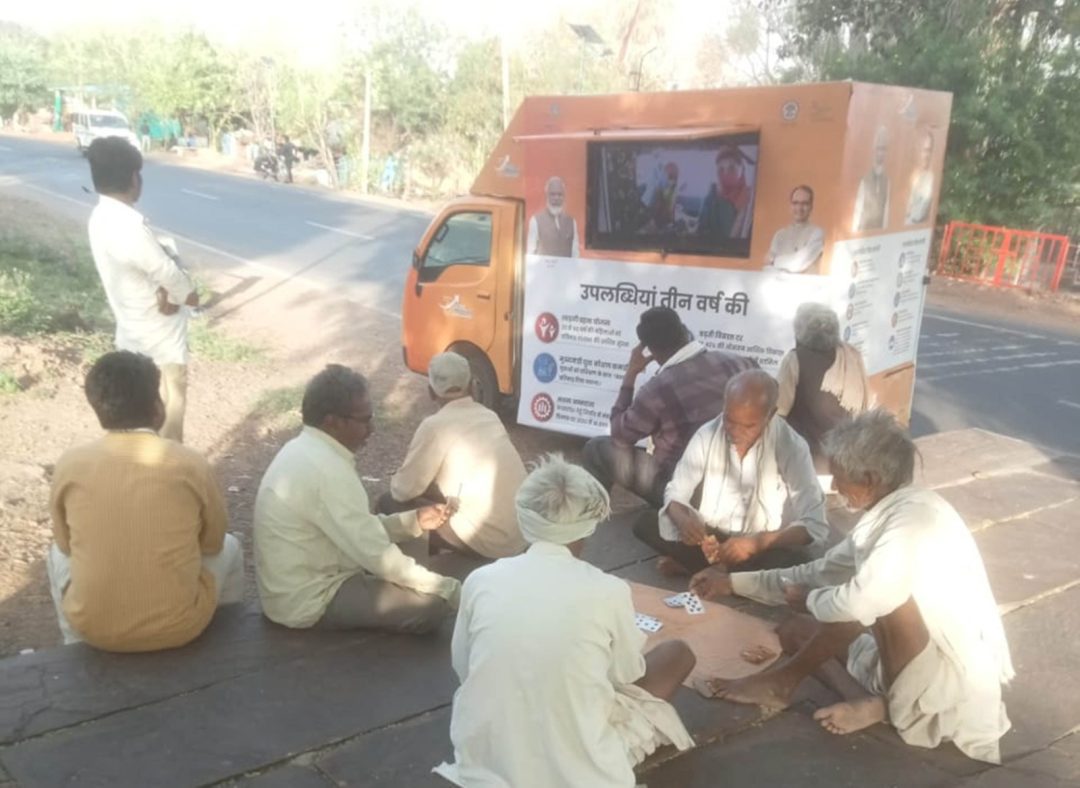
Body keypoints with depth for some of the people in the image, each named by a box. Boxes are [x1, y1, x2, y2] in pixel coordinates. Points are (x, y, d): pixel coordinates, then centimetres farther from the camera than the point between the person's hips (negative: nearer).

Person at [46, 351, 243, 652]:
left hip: (93, 627, 2)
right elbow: (213, 542, 3)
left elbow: (67, 544, 8)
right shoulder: (190, 464, -12)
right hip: (179, 626, -1)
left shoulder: (70, 464, -8)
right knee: (228, 548, 26)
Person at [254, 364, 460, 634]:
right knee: (433, 603, -18)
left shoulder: (306, 450, 4)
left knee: (415, 543, 15)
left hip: (300, 586, 10)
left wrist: (414, 521, 0)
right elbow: (377, 555, -24)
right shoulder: (327, 470, -27)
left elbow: (360, 530, 10)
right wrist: (449, 588, -16)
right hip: (310, 602, -10)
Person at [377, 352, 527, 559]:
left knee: (389, 505, 7)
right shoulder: (489, 416, 9)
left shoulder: (436, 426, -12)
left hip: (487, 542, -7)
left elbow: (404, 490, -5)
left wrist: (396, 482, 17)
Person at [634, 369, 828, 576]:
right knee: (645, 525, -18)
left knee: (792, 561, -37)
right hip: (710, 538, 2)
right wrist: (683, 520, -28)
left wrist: (758, 542, -37)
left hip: (762, 549, -2)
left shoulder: (792, 447, -17)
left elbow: (815, 525, -21)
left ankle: (691, 564, -15)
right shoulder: (707, 435, -9)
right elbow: (675, 494, -3)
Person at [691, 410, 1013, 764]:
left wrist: (809, 600, -10)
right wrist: (734, 582, 16)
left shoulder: (917, 518, -24)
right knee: (794, 630, 9)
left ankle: (782, 681, -14)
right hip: (911, 659, 9)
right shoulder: (881, 518, 5)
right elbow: (820, 573, 16)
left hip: (954, 679, -9)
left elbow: (857, 604, -33)